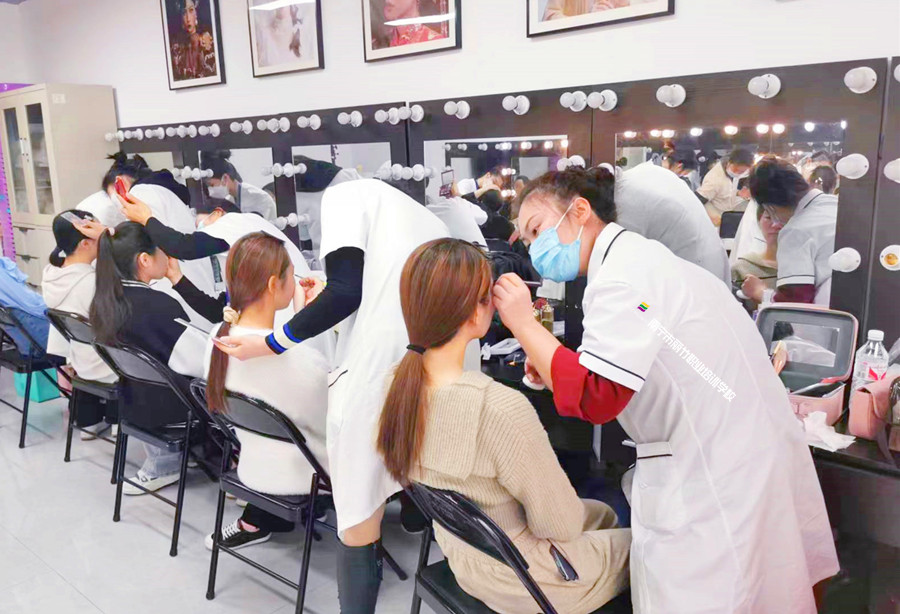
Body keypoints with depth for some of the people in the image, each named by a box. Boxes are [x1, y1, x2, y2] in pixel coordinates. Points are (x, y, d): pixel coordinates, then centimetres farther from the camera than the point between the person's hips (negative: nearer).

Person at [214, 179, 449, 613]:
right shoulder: (422, 218, 31)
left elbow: (346, 291, -4)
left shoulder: (345, 195, 12)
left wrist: (272, 343, 4)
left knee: (359, 521, 9)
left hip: (379, 368, -7)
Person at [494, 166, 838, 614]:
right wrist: (557, 369, 4)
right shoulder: (637, 257, 12)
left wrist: (523, 324, -19)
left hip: (718, 477, -10)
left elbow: (594, 400, -25)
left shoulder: (622, 276, -19)